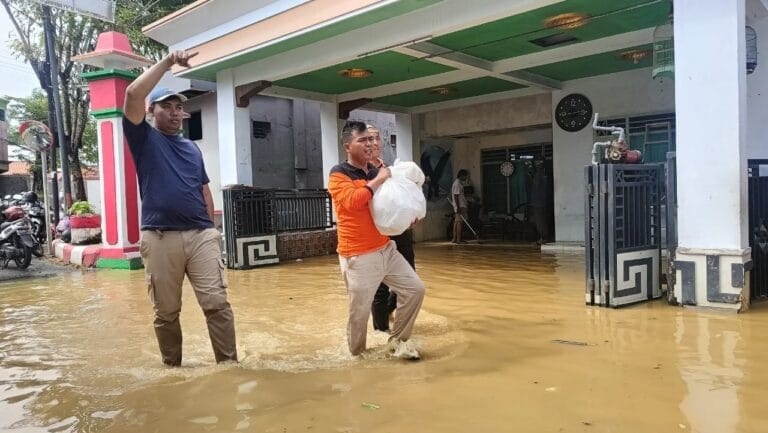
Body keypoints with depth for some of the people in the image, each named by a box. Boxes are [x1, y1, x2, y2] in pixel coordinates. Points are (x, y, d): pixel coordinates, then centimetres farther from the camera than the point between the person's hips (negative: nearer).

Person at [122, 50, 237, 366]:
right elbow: (133, 94, -8)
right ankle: (172, 369, 22)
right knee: (166, 313, 6)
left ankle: (229, 365, 0)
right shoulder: (144, 138, 8)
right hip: (160, 238, -2)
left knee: (217, 304, -5)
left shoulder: (193, 148, 21)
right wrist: (167, 62, -6)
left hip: (201, 236, 3)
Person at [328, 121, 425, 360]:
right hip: (358, 257, -7)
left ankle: (398, 339, 24)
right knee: (359, 311, -1)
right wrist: (377, 180, -17)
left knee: (415, 288, 9)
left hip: (386, 249, 7)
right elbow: (352, 201, -28)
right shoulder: (339, 175, -8)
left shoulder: (377, 173, 11)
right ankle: (356, 354, 24)